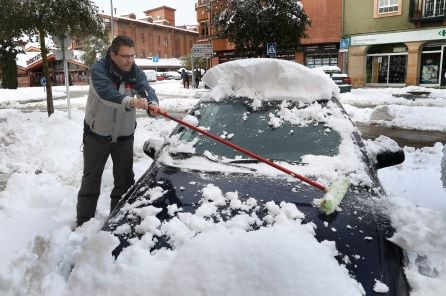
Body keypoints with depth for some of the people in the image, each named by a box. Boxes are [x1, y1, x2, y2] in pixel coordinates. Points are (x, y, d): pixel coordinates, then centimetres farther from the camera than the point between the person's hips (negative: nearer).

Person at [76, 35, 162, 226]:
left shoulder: (135, 71, -6)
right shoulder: (98, 69, -19)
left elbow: (146, 89, -24)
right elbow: (106, 93, -37)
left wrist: (152, 103, -47)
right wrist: (130, 101, -56)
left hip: (124, 136, 3)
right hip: (96, 135, -3)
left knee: (125, 180, 8)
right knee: (91, 179, 8)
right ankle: (83, 222, 20)